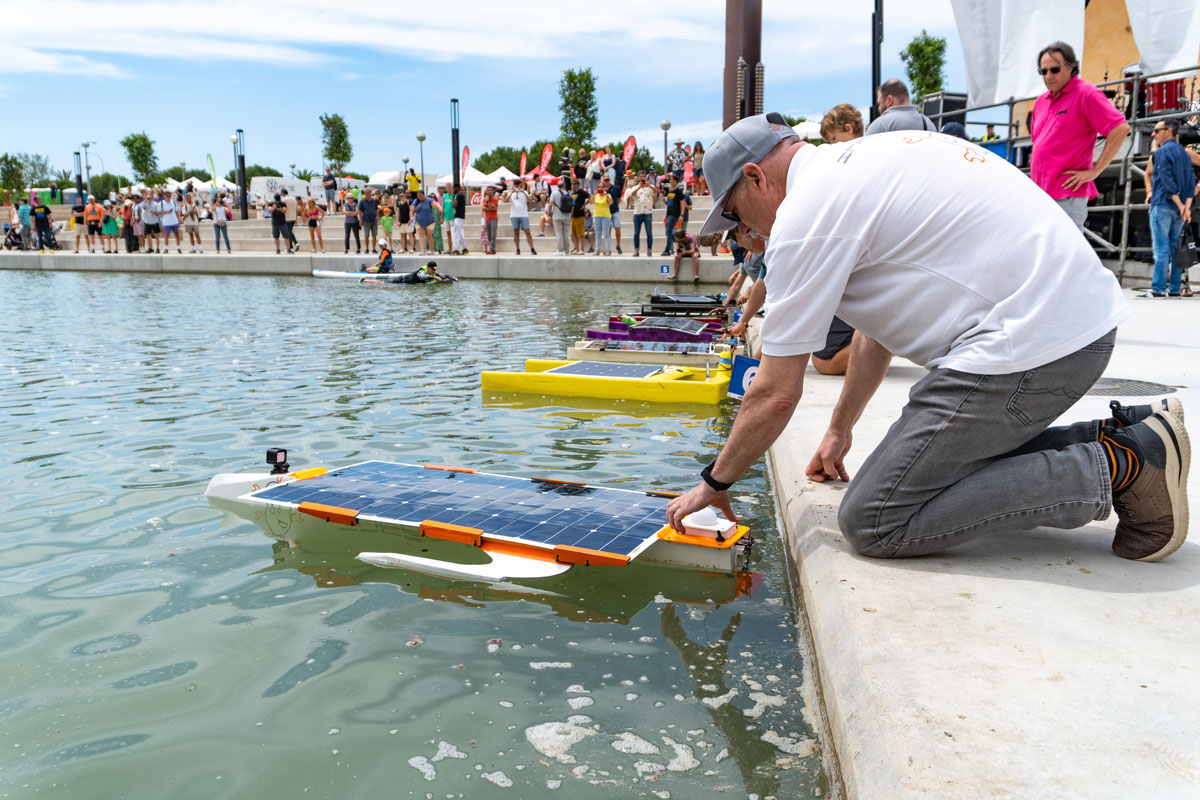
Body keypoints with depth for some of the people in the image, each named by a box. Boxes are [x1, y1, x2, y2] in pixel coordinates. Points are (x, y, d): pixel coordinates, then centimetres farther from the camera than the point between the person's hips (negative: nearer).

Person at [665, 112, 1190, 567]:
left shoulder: (805, 213, -10)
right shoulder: (857, 165, 21)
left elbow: (776, 394, -7)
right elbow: (877, 325, 30)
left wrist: (714, 483, 8)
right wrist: (839, 429, 38)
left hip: (1028, 341, -10)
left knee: (873, 523, -8)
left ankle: (1115, 469, -5)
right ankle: (1113, 438, 13)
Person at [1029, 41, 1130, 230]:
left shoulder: (1086, 94, -5)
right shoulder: (1041, 101, 18)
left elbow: (1120, 128, -13)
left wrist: (1094, 171, -14)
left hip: (1068, 195, -8)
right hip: (1039, 194, 8)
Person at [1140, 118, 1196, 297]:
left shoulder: (1162, 152, -6)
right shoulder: (1184, 153, 19)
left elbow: (1167, 181, -14)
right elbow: (1191, 182, 12)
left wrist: (1180, 205, -13)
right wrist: (1187, 206, 2)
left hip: (1163, 205, -8)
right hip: (1179, 209, 8)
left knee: (1161, 248, -11)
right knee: (1175, 247, 8)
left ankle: (1158, 288, -14)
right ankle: (1175, 288, 8)